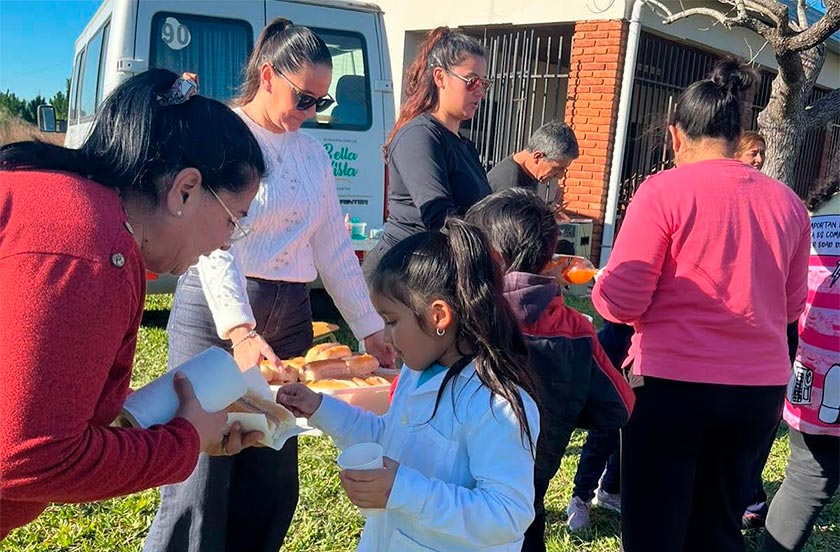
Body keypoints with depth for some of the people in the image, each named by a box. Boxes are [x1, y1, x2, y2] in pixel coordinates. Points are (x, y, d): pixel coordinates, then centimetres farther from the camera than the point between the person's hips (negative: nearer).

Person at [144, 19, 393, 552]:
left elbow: (335, 247, 14)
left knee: (274, 476, 11)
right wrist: (240, 330, -31)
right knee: (201, 476, -4)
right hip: (216, 314, -6)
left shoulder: (312, 152, 13)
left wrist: (371, 328, 11)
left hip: (290, 317, 6)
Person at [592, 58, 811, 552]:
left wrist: (599, 285, 10)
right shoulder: (788, 201, 5)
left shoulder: (665, 190, -10)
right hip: (762, 391, 5)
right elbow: (791, 306, 16)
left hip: (674, 385, -5)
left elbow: (619, 303, -11)